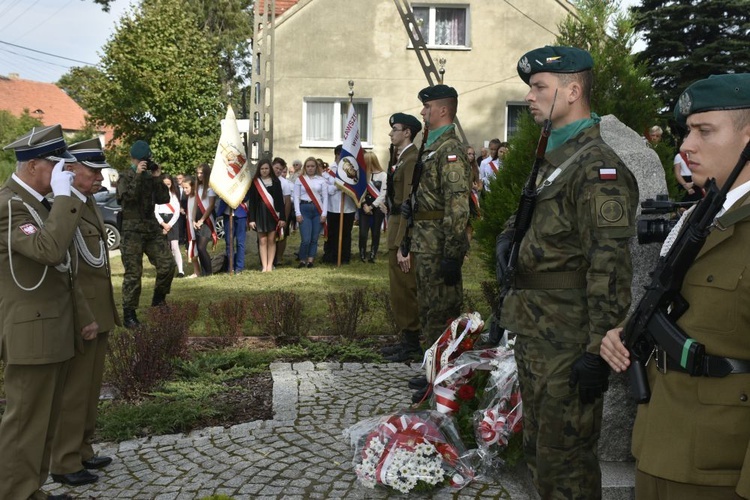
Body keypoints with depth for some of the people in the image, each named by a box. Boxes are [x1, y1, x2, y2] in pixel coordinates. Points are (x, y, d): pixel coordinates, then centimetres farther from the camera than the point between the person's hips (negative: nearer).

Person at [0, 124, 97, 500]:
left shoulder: (37, 202, 14)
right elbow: (50, 250, -34)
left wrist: (84, 316, 20)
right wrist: (64, 196, -26)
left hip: (53, 332, 10)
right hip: (31, 335, -10)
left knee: (43, 422, 17)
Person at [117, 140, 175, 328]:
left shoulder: (151, 176, 14)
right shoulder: (125, 176, 1)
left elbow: (164, 199, 6)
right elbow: (126, 196, -18)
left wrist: (158, 178, -1)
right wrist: (137, 175, -17)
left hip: (152, 227, 5)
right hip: (132, 229, -4)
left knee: (167, 264, -4)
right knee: (133, 273, -4)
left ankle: (158, 300, 18)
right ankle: (129, 314, 5)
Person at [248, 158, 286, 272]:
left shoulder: (276, 181, 4)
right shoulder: (255, 182, 3)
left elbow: (280, 200, 3)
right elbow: (252, 202, 3)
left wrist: (282, 217, -3)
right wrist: (251, 219, -4)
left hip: (273, 214, 0)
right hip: (260, 214, 0)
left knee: (271, 240, 2)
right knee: (262, 241, 1)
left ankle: (270, 266, 5)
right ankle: (264, 266, 3)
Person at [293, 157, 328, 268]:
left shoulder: (321, 180, 7)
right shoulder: (299, 179, 6)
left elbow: (325, 197, 4)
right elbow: (296, 197, 3)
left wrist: (324, 214, -3)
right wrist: (298, 213, -5)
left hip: (318, 210, 1)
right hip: (304, 209, -1)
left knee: (314, 238, 2)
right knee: (306, 239, -9)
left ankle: (310, 260, 10)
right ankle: (302, 260, 8)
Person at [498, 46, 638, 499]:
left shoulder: (598, 166, -17)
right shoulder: (552, 159, 14)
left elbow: (611, 269, -23)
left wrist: (600, 351, -24)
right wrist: (507, 239, 4)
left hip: (567, 343, -10)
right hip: (533, 334, 10)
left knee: (565, 461, 4)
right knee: (539, 450, 21)